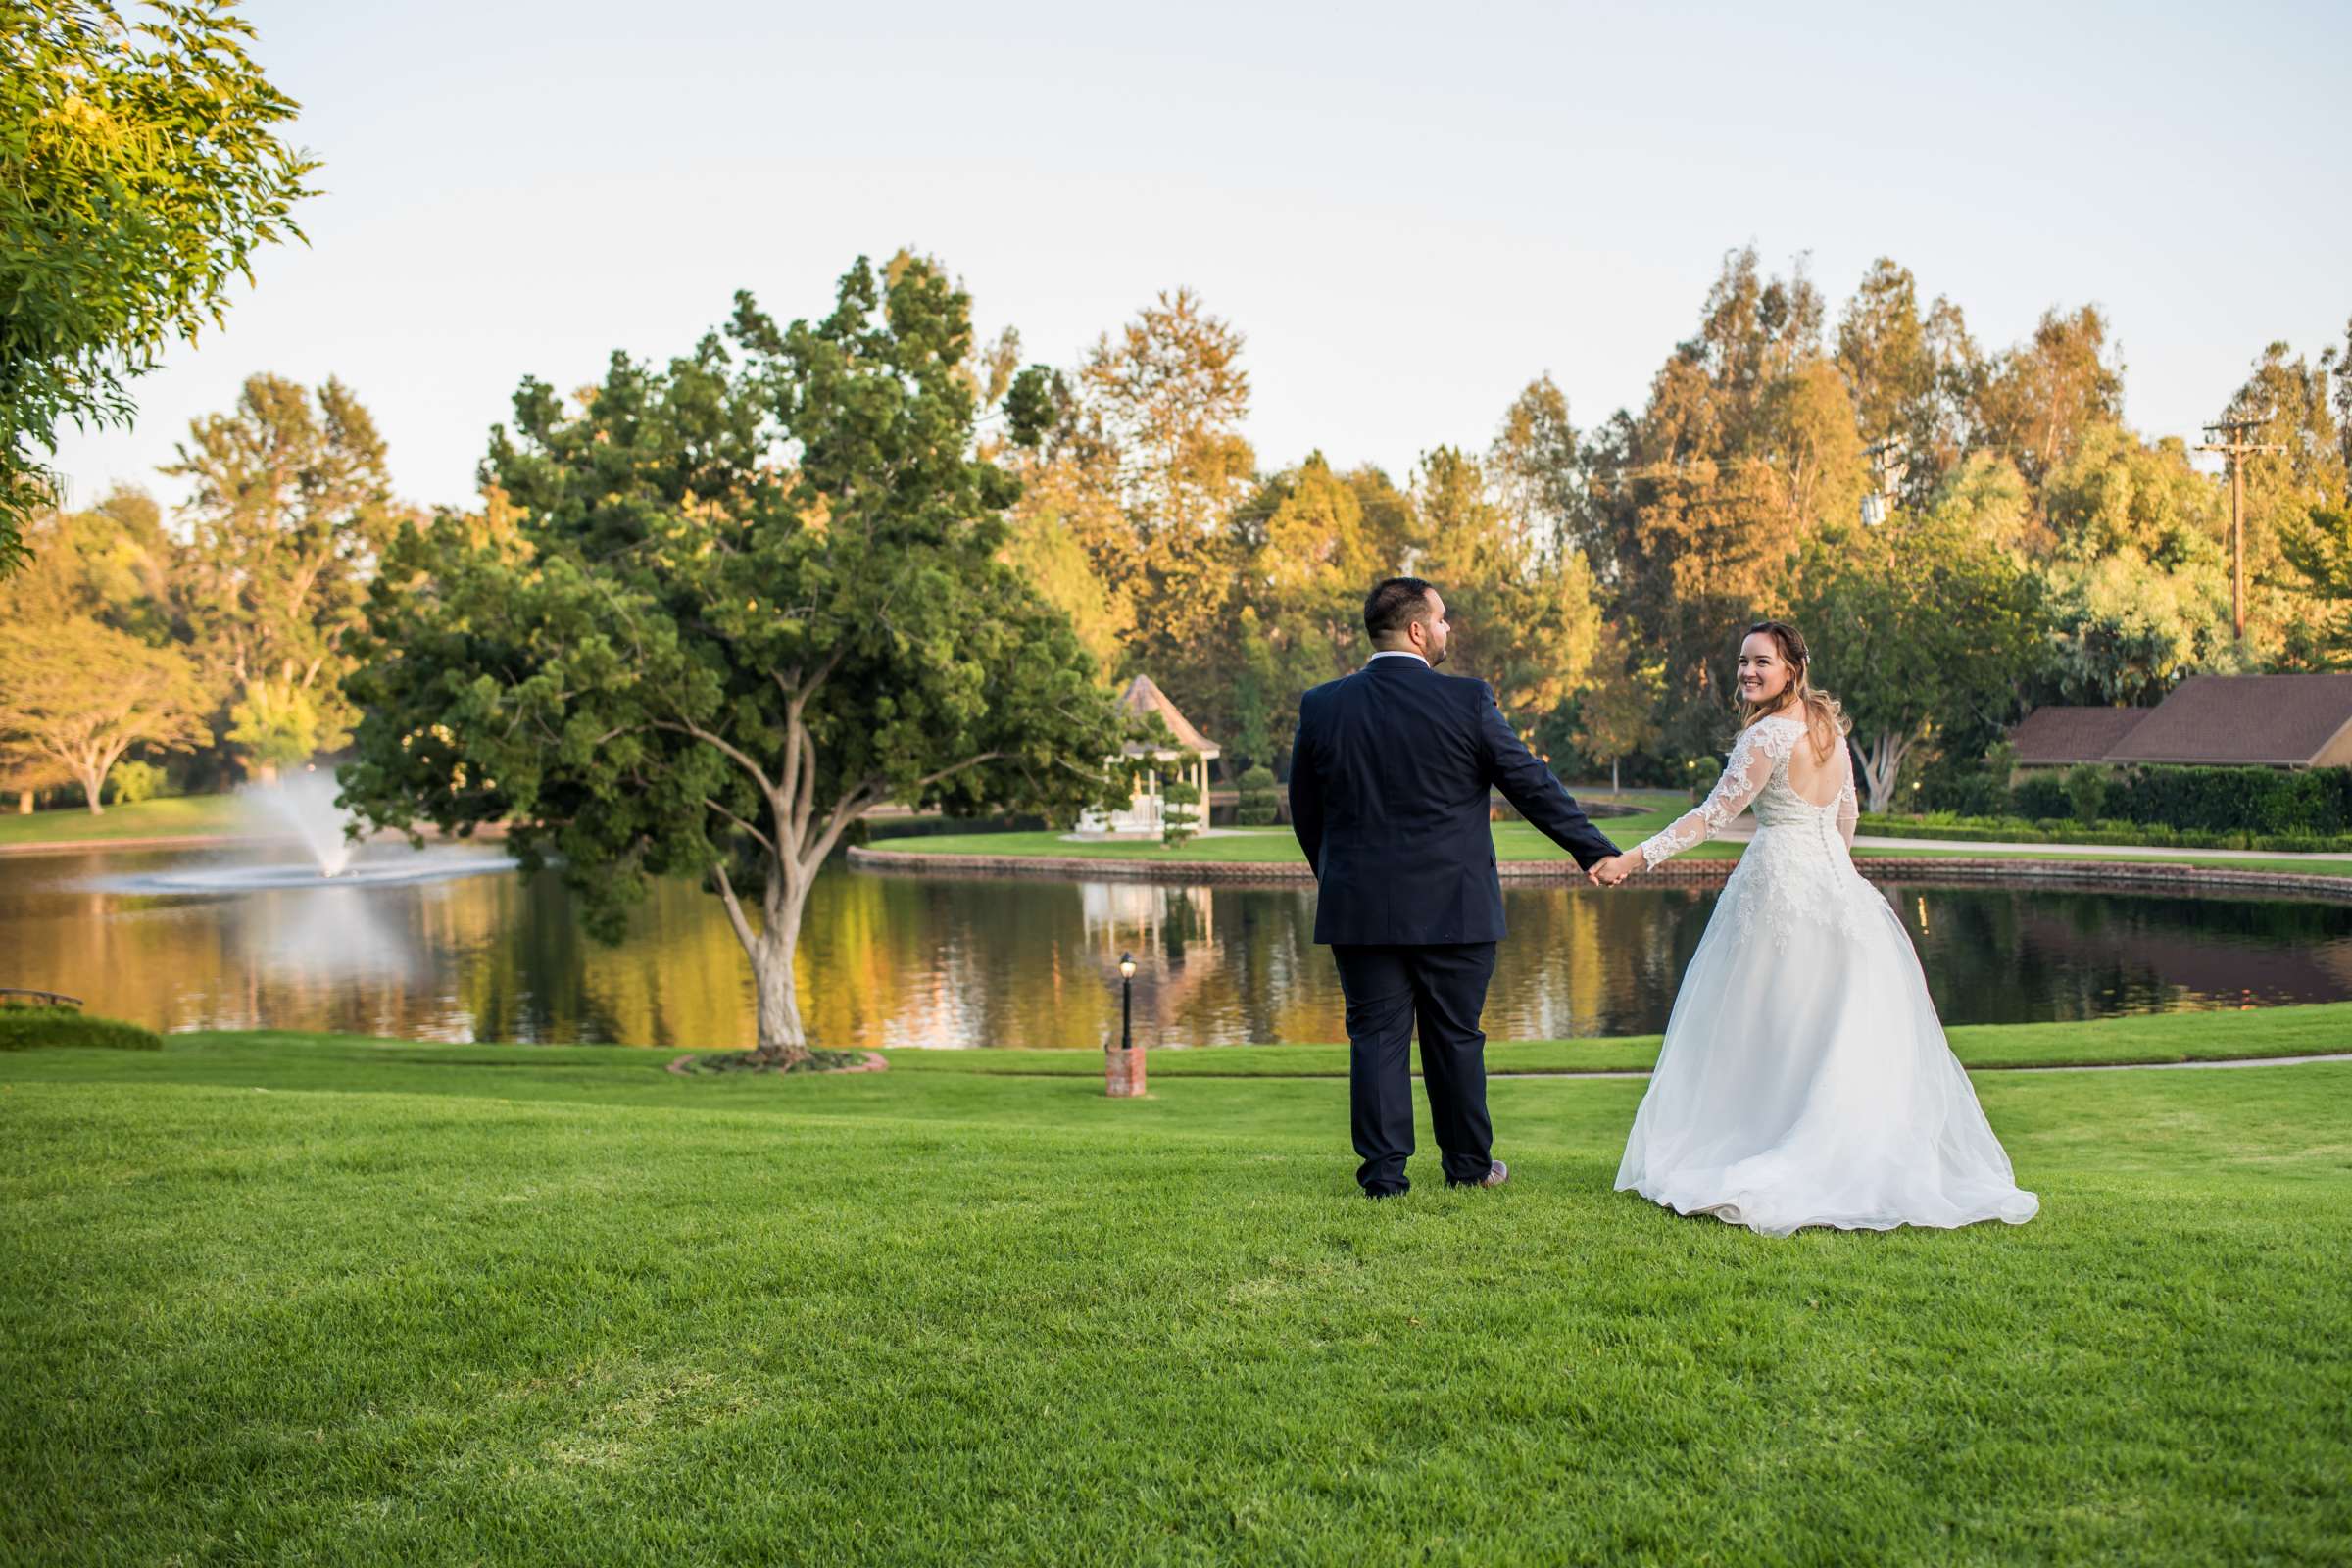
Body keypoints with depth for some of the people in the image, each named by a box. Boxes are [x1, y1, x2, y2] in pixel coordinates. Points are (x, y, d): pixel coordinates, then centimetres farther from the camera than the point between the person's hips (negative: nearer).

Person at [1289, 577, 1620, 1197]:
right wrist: (1595, 851, 8)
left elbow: (1304, 810, 8)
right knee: (1456, 1037, 11)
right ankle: (1469, 1164, 25)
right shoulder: (1467, 702, -9)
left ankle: (1383, 1172, 8)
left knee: (1376, 1036, 8)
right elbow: (1532, 785, -3)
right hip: (1453, 909, -1)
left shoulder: (1321, 707, -1)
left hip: (1359, 908, 2)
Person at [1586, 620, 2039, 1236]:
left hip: (1779, 878, -7)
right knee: (1850, 1024, 9)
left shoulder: (1767, 735, -14)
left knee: (1767, 1024, 1)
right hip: (1835, 878, 7)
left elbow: (1715, 814, -20)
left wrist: (1638, 857, -23)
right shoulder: (1830, 723, 9)